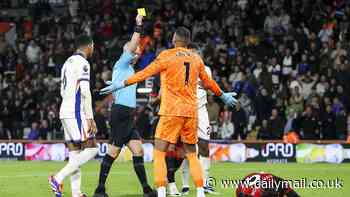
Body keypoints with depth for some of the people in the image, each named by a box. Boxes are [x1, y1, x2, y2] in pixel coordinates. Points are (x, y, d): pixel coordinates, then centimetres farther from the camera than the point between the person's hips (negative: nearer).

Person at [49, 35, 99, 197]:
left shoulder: (68, 62, 20)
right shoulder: (82, 63, -9)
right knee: (91, 149, -9)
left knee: (75, 153, 7)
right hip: (76, 112, -9)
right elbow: (85, 92, -16)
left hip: (65, 112, 9)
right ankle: (58, 178, -15)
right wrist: (90, 118, -16)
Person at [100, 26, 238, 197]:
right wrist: (223, 95, 41)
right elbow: (207, 82, 24)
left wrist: (121, 84, -3)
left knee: (159, 153, -3)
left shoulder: (167, 55, -3)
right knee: (191, 154, 15)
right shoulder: (196, 58, 12)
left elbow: (146, 73, -7)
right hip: (191, 111, 5)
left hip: (171, 111, -5)